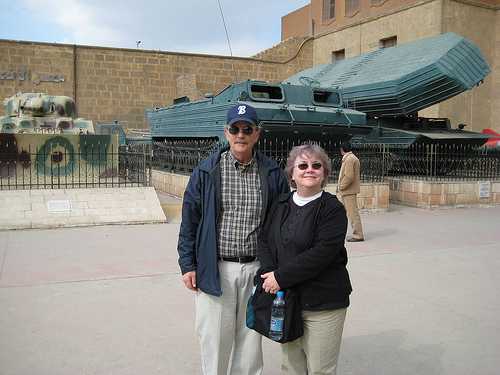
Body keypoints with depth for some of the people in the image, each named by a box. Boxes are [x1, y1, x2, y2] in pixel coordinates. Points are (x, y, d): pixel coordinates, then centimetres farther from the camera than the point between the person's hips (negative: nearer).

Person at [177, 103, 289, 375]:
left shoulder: (273, 174, 2)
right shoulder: (207, 171, 0)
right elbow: (189, 220, 3)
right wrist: (188, 265, -1)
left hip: (256, 270, 1)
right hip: (215, 270, -1)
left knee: (250, 340, 14)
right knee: (214, 341, 8)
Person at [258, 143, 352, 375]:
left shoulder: (332, 208, -9)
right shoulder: (281, 204, 9)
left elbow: (321, 253, -18)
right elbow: (264, 238, 9)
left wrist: (281, 277, -18)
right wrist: (269, 272, -9)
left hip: (322, 304, -5)